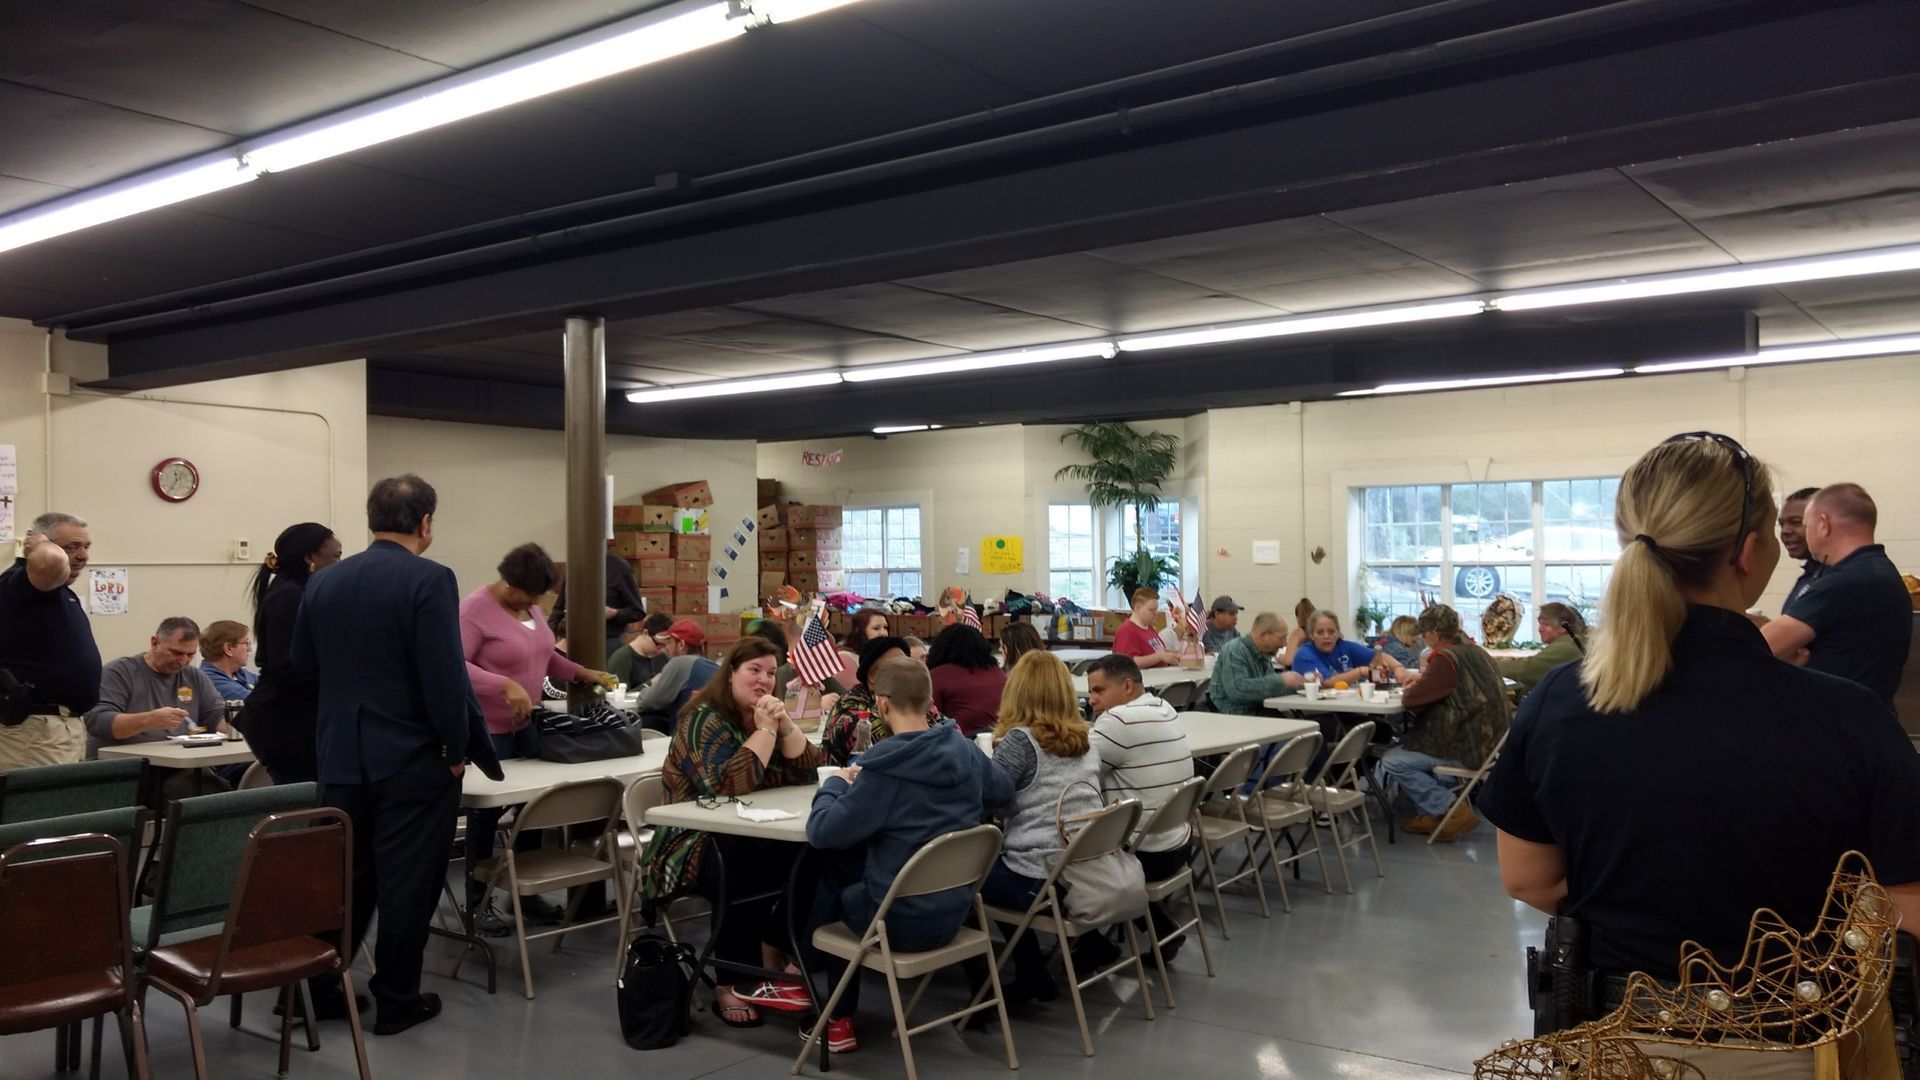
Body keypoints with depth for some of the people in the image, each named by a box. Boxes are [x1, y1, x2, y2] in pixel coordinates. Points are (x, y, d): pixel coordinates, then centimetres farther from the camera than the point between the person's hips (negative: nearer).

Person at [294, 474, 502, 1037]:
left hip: (342, 757, 6)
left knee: (344, 876, 17)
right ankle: (396, 999, 13)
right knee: (407, 882, 5)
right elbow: (446, 675, -20)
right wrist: (458, 750, -9)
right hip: (413, 759, -5)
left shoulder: (322, 582, 3)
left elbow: (302, 662, 14)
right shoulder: (430, 580, -16)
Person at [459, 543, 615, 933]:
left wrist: (583, 673, 9)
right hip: (488, 729, -8)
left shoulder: (529, 606, 7)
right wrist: (505, 686, -35)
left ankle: (526, 892, 23)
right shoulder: (474, 609, -18)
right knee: (487, 811, 0)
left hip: (527, 723, 8)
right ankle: (478, 902, 13)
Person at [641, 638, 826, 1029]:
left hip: (750, 835, 6)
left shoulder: (767, 714, 9)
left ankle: (773, 961, -6)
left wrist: (785, 725, -14)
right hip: (695, 841, -6)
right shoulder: (704, 719, -13)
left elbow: (807, 773, 0)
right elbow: (730, 783, -28)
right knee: (740, 870, -36)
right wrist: (765, 729, -23)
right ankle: (730, 986, -22)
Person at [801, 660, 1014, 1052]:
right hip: (954, 912, 6)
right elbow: (1003, 791, 15)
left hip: (903, 921, -6)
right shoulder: (965, 751, -4)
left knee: (833, 868, 22)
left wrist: (834, 784, -3)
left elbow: (822, 831, -20)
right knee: (849, 861, 25)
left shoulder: (884, 768, -23)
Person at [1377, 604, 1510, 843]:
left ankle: (1453, 811, -3)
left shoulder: (1447, 658, -19)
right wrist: (1425, 679, 9)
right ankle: (1429, 814, 21)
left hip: (1468, 747, -10)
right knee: (1407, 741, 24)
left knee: (1391, 761, -5)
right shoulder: (1474, 651, 10)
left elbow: (1412, 699, -17)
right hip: (1487, 740, 10)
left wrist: (1411, 687, 4)